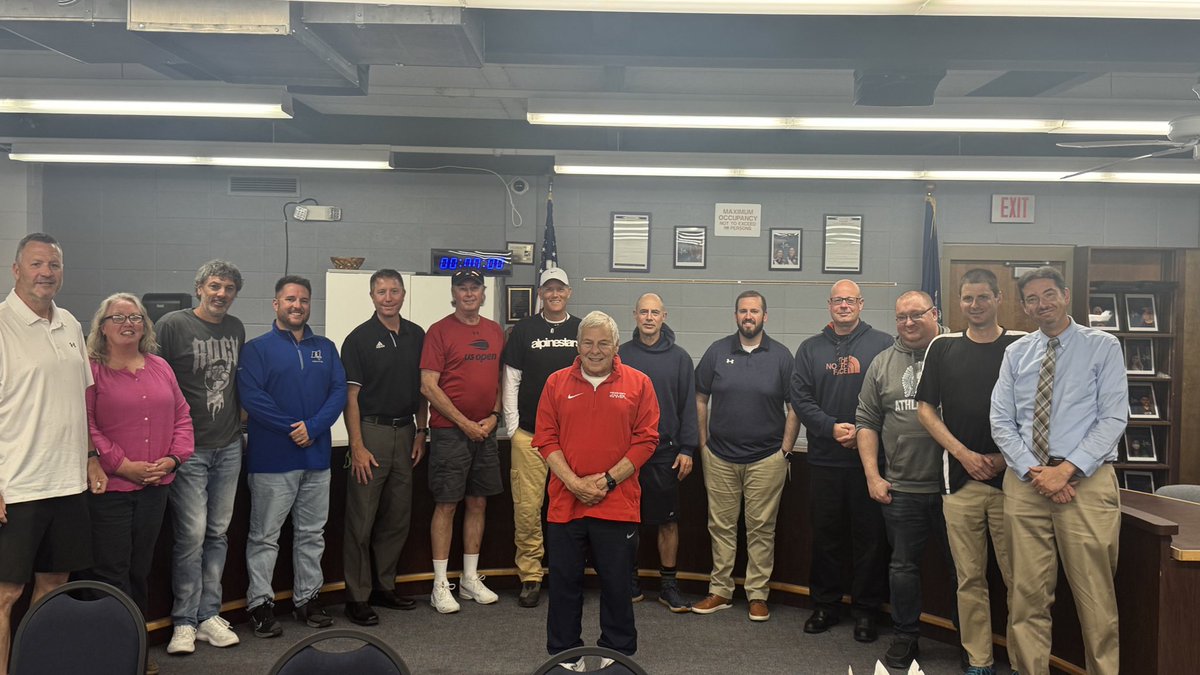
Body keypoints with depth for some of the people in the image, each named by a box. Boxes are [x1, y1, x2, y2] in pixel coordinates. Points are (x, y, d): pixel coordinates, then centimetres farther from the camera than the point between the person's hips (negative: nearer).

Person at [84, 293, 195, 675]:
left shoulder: (160, 368, 11)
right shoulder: (91, 370, -6)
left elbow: (181, 416, 12)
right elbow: (85, 426, -13)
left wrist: (174, 458, -2)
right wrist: (122, 465, -16)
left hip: (155, 486, 6)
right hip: (109, 487, -5)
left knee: (140, 569, 15)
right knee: (112, 571, -1)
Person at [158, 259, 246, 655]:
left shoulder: (236, 329, 11)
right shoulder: (172, 325, -6)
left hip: (228, 447, 6)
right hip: (188, 448, -5)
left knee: (218, 533, 10)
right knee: (192, 533, -6)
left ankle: (209, 615, 19)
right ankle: (185, 622, 7)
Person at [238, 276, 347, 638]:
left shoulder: (325, 348, 11)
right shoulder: (257, 348, -2)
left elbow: (339, 391, 1)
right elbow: (251, 395, -13)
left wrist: (313, 427, -14)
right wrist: (292, 429, -17)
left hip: (317, 455, 5)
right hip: (272, 458, -4)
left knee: (312, 534, 13)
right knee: (265, 536, 3)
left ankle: (308, 598, 25)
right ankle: (260, 603, 12)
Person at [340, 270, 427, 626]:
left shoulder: (416, 335, 9)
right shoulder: (359, 338, -5)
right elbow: (350, 395, -7)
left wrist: (421, 431, 9)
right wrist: (357, 446, -13)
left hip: (405, 432, 5)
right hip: (371, 432, -5)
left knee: (398, 518, 11)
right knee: (361, 519, -2)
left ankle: (384, 586, 24)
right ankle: (357, 597, 6)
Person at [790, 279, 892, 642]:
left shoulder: (883, 345, 1)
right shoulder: (811, 349, 8)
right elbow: (800, 398, 2)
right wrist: (831, 428, -12)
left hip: (869, 458, -2)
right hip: (825, 459, 2)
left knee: (870, 536, 5)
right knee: (825, 534, 11)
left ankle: (866, 610, 18)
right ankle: (825, 604, 24)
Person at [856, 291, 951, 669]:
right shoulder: (883, 364, 8)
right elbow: (867, 423, 9)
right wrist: (873, 476, 2)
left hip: (954, 485, -2)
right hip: (901, 488, 3)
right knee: (903, 566, 12)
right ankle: (905, 637, 26)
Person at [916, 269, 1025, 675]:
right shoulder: (943, 347, 8)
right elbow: (925, 409, 7)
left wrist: (1007, 457, -6)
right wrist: (964, 453, -4)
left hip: (1011, 477, -1)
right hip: (960, 479, 2)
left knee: (1018, 577, -1)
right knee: (969, 578, 5)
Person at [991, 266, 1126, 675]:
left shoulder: (1103, 347, 3)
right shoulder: (1015, 354, 11)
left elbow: (1113, 418, -6)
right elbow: (1001, 422, 6)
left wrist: (1065, 470, -15)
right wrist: (1034, 471, -9)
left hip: (1087, 482, -2)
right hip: (1024, 483, 3)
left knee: (1095, 596, 2)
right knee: (1028, 594, 6)